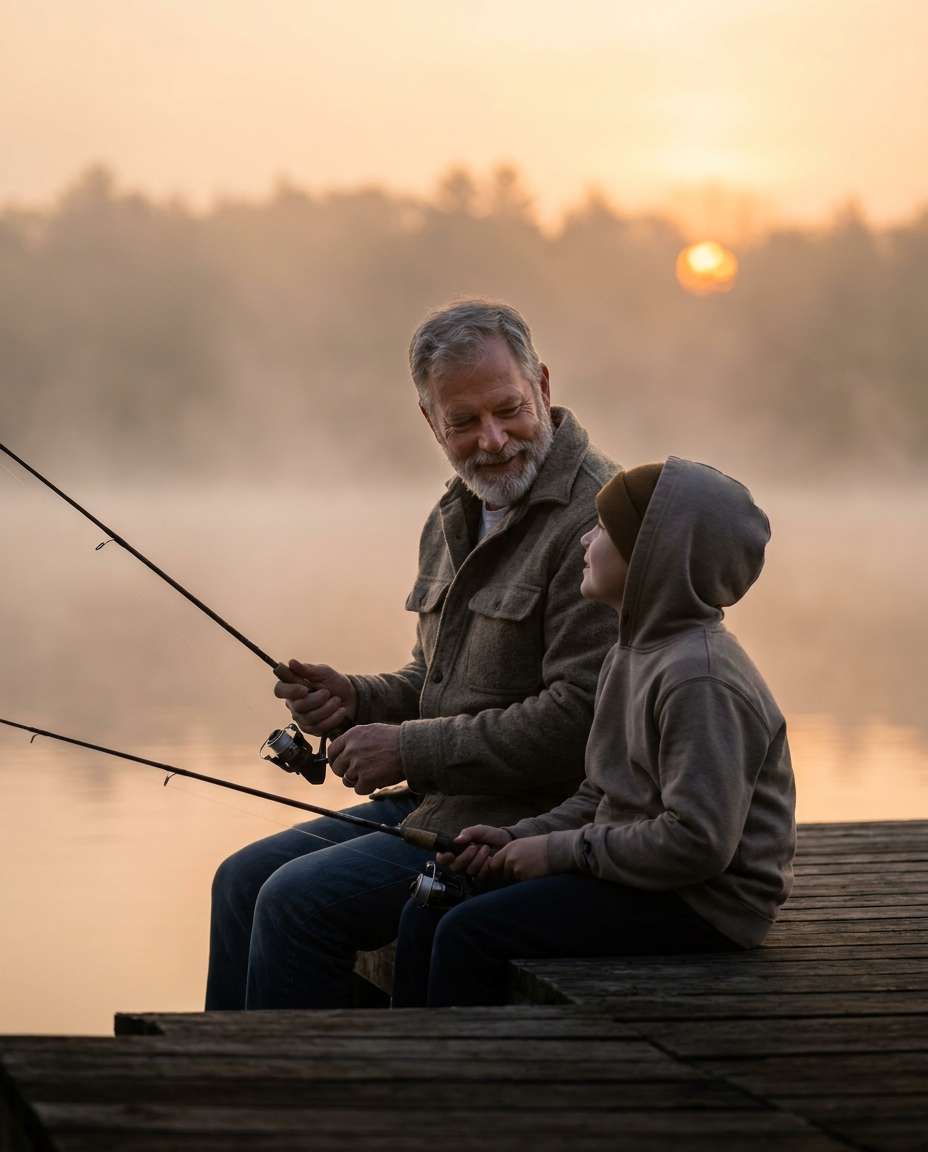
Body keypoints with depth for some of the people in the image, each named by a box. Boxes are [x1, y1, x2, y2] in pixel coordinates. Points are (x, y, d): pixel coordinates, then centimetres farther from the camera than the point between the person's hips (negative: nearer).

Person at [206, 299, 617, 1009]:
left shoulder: (594, 521, -17)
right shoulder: (456, 517, 14)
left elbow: (579, 719, -23)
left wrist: (412, 750, -17)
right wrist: (356, 699, 3)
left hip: (534, 818, -10)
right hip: (437, 802, 10)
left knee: (299, 901, -18)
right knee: (245, 880, 6)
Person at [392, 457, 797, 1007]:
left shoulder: (700, 678, -21)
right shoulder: (633, 654, 12)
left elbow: (698, 841, -27)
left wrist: (562, 850, -18)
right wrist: (520, 837, 2)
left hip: (701, 902, -10)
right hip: (631, 875, 10)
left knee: (469, 934, -19)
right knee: (426, 914, 4)